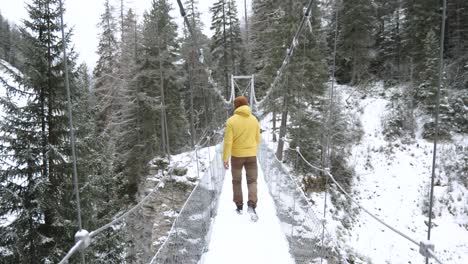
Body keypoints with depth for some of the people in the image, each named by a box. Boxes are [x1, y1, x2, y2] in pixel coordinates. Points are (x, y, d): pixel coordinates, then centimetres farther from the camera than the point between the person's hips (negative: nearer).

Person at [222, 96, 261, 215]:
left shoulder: (231, 121, -10)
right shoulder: (254, 120, 0)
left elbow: (228, 141, -15)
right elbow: (257, 139, 7)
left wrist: (225, 158, -12)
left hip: (236, 155, -1)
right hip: (251, 155, 2)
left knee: (237, 181, 15)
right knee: (252, 181, 8)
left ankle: (239, 207, 21)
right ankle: (251, 205, -11)